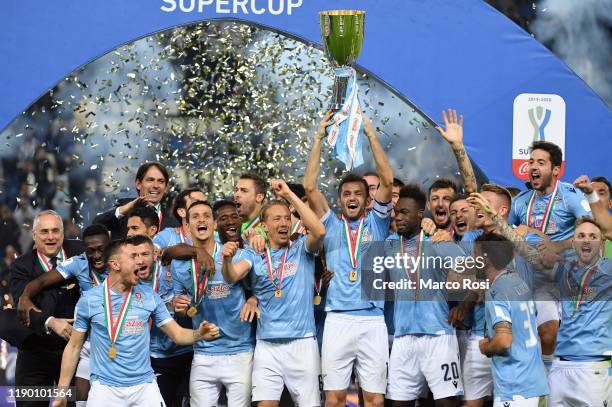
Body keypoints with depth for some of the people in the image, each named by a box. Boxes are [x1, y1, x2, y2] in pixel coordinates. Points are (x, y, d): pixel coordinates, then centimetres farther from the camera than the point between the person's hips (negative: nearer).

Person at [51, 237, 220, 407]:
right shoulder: (89, 299, -2)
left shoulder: (149, 295, 3)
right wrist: (61, 392, 2)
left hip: (144, 386, 2)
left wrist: (199, 334, -18)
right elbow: (74, 346, 5)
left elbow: (177, 334, 4)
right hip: (105, 388, -1)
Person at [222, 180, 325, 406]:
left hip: (302, 342, -1)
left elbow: (319, 231, -16)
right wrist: (227, 260, -35)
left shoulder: (301, 249, 5)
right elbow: (231, 277, -11)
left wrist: (289, 195, -14)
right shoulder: (253, 255, 7)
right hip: (267, 344, 1)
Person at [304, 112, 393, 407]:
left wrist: (371, 134, -1)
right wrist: (319, 138, 2)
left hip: (372, 320, 0)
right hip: (337, 320, 0)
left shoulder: (376, 223, 12)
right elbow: (310, 186, 3)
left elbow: (387, 181, 1)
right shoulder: (331, 225, 13)